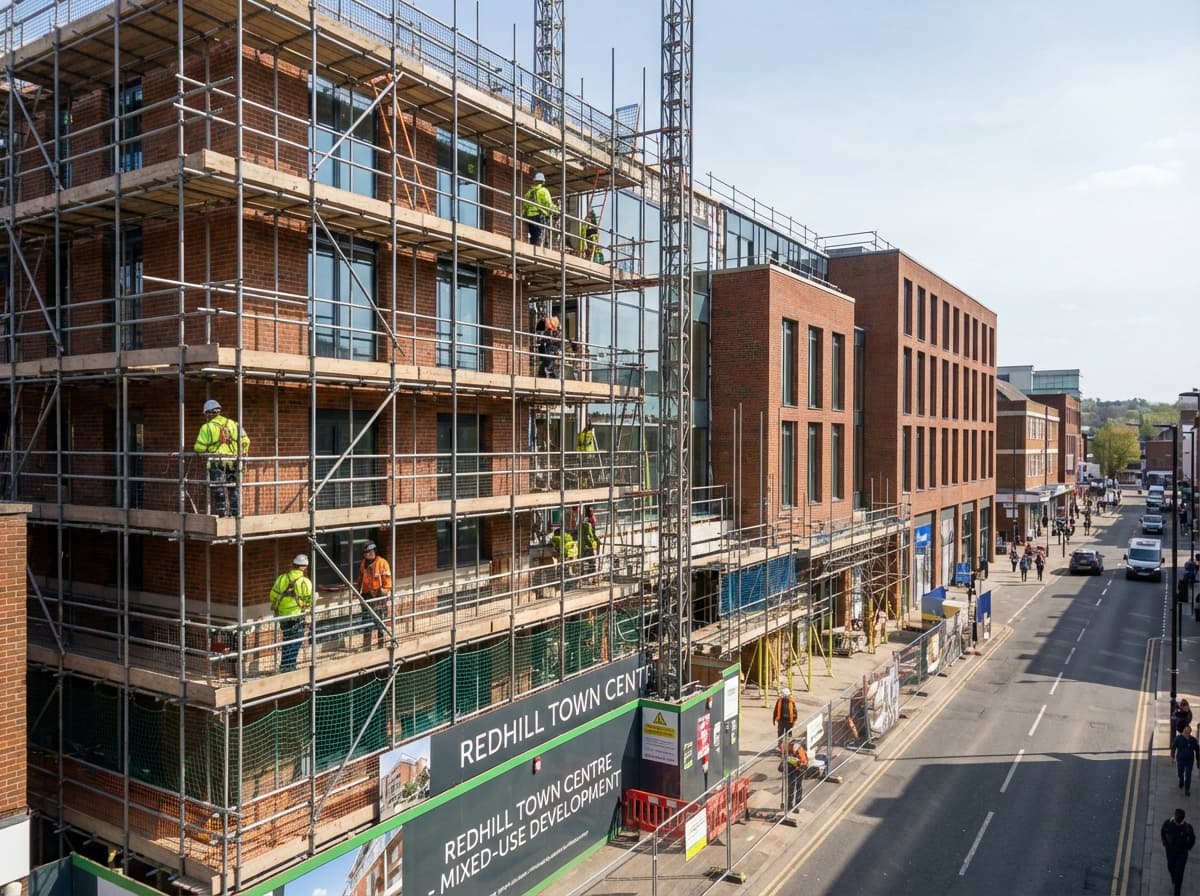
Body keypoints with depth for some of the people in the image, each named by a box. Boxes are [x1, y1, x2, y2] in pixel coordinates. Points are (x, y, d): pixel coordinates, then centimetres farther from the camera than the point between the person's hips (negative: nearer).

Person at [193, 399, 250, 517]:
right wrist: (241, 454, 16)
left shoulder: (207, 427, -3)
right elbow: (245, 441, 2)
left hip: (217, 463, -4)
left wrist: (196, 449, 15)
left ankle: (222, 515, -2)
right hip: (233, 462, 4)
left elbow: (199, 447, -8)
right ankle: (236, 514, 15)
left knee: (218, 490, 1)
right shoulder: (232, 424, 9)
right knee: (233, 489, 12)